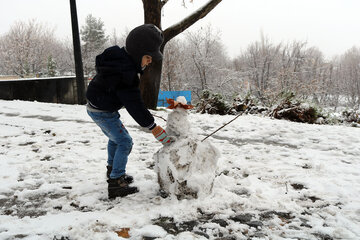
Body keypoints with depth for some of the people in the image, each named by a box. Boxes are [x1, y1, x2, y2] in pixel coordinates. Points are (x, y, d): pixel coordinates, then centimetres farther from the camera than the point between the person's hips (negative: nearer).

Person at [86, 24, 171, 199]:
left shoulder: (119, 58, -2)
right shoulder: (125, 73, -31)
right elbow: (134, 104, -29)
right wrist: (152, 126, -24)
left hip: (95, 107, 10)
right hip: (103, 112, -10)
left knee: (115, 138, 25)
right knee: (124, 142, -6)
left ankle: (112, 170, 43)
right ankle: (115, 184, -2)